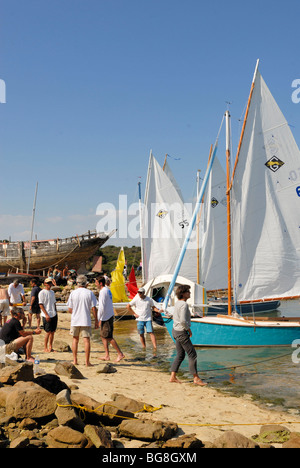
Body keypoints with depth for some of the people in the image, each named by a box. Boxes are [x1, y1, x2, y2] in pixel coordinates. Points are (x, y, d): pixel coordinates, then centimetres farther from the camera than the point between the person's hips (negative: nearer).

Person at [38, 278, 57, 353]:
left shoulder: (52, 292, 15)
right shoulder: (42, 292, -6)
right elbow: (41, 304, -10)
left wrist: (55, 313, 14)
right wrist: (46, 314, -16)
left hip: (54, 315, 7)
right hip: (47, 315, -7)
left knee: (53, 331, 8)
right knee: (48, 332, -6)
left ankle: (50, 347, 17)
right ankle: (46, 348, 4)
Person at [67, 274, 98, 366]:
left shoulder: (73, 293, 1)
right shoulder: (90, 293, -3)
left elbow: (70, 309, 3)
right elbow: (93, 308, -6)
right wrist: (96, 321, 1)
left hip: (75, 320, 2)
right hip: (86, 321, -2)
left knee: (75, 339, 15)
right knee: (87, 340, 1)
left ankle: (75, 360, 18)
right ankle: (87, 362, -2)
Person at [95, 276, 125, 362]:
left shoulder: (103, 291, -16)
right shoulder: (107, 290, 15)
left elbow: (102, 307, -19)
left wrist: (99, 319, -14)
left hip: (106, 317, -10)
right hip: (109, 316, 10)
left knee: (109, 337, -6)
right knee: (103, 336, 12)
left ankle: (120, 354, -3)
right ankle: (107, 356, 14)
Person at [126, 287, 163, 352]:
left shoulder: (149, 299, -1)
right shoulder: (136, 299, -2)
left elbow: (153, 307, 10)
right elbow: (128, 306, 6)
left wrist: (158, 311, -10)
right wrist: (134, 314, 3)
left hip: (148, 319, -1)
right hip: (140, 319, 1)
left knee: (151, 332, -11)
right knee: (141, 334, 4)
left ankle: (155, 347, -13)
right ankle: (144, 348, 16)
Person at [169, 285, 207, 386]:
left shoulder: (178, 303, 11)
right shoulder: (184, 304, -20)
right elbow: (183, 320, -28)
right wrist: (188, 329, -13)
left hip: (176, 331, 10)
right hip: (181, 333, -10)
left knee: (180, 355, 15)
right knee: (192, 355, -2)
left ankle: (173, 377, 14)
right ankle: (196, 378, 3)